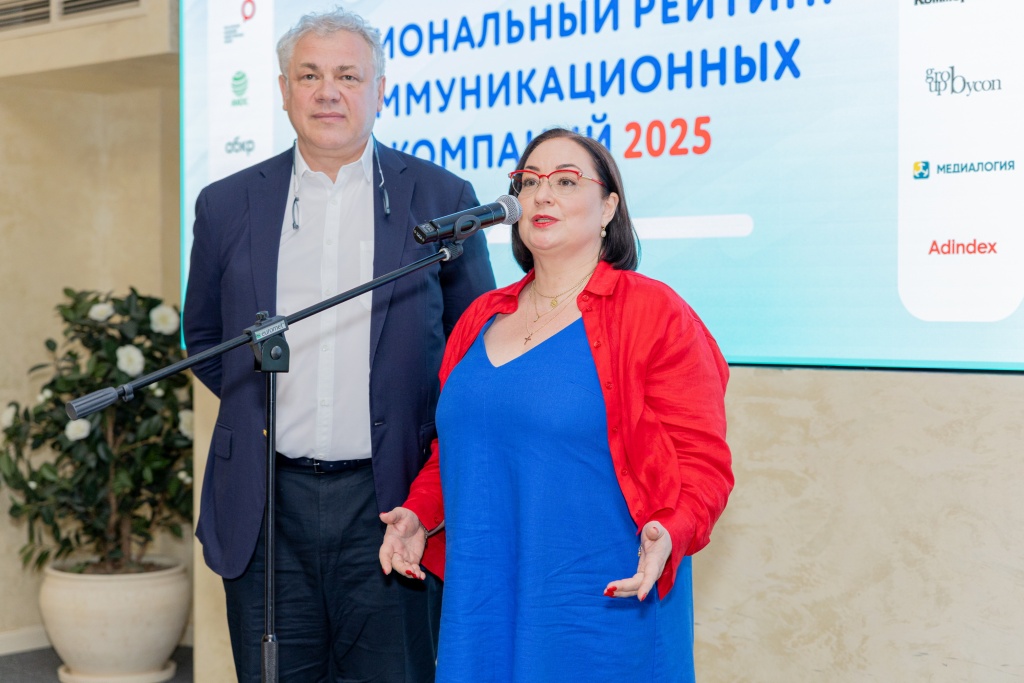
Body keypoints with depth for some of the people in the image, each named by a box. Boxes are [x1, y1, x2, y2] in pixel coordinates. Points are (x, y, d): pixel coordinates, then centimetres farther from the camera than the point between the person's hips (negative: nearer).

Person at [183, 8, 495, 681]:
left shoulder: (442, 198, 3)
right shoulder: (228, 204, 8)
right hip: (267, 505, 2)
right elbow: (204, 337, 20)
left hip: (389, 499, -2)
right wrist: (256, 397, 7)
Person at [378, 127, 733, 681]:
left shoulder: (653, 314, -5)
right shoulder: (481, 318, 13)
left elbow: (701, 460, -8)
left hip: (608, 606, -5)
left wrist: (670, 533, -25)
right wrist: (419, 514, 6)